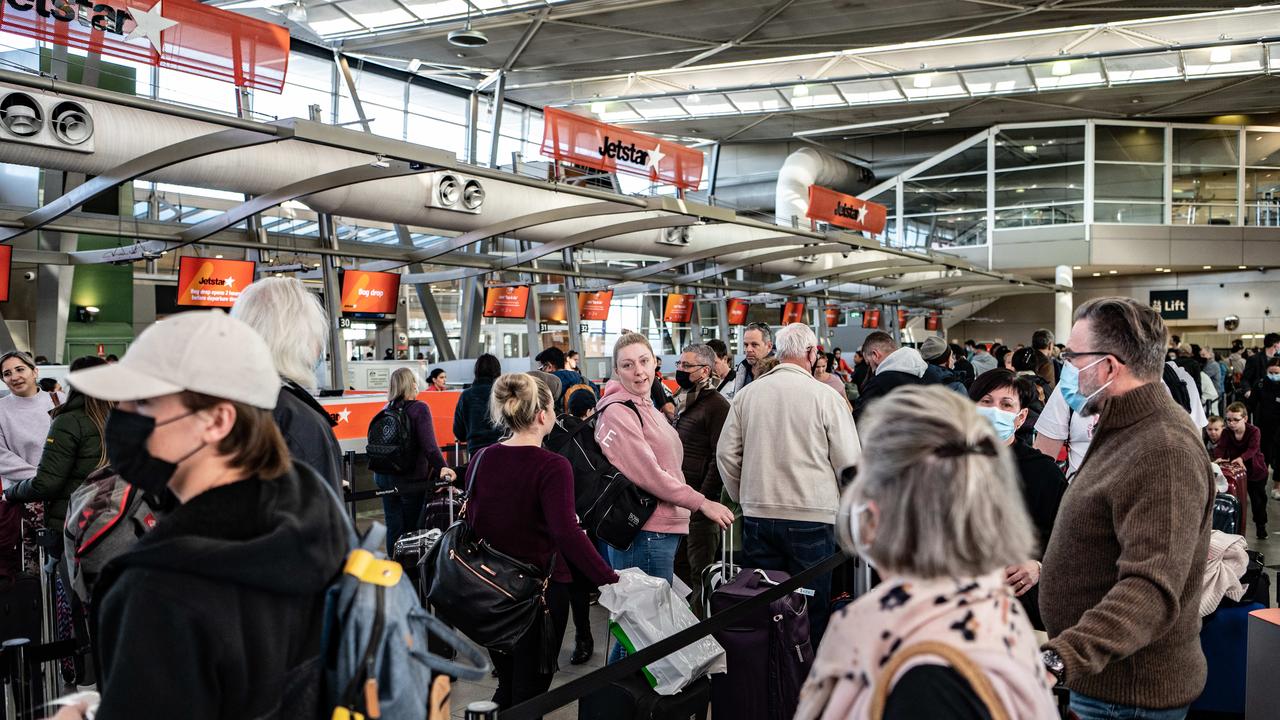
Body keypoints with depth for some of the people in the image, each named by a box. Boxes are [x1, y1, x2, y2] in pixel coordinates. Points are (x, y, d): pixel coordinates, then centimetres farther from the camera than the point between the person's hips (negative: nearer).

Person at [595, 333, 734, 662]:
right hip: (644, 536, -9)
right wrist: (702, 503, -16)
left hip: (665, 529, 9)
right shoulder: (617, 412, -14)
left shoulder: (648, 408, 16)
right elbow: (648, 474, -19)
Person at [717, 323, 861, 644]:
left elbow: (726, 453, 7)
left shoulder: (747, 394, 3)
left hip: (757, 517, 3)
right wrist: (844, 505, 13)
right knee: (811, 610, 7)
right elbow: (849, 461, -5)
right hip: (812, 518, -3)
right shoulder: (826, 396, -7)